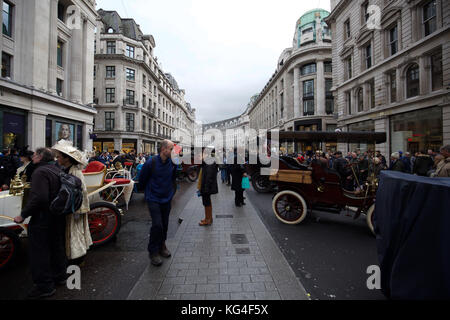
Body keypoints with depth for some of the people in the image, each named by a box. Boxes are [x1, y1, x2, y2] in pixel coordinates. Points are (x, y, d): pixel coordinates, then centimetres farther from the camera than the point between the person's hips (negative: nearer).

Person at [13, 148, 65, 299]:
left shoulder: (40, 171, -19)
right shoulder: (57, 170, 9)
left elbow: (39, 197, -28)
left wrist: (23, 214, -19)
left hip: (42, 220, -9)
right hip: (58, 219, 9)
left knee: (39, 252, 4)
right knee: (56, 246, 20)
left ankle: (45, 286, 15)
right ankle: (59, 276, 35)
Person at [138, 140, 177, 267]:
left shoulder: (172, 163, -4)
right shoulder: (151, 162, -16)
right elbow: (142, 179, -1)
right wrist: (146, 190, 12)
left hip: (167, 199, 4)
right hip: (153, 199, -4)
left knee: (164, 224, 12)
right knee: (157, 224, -10)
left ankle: (161, 246, 34)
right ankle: (153, 252, 9)